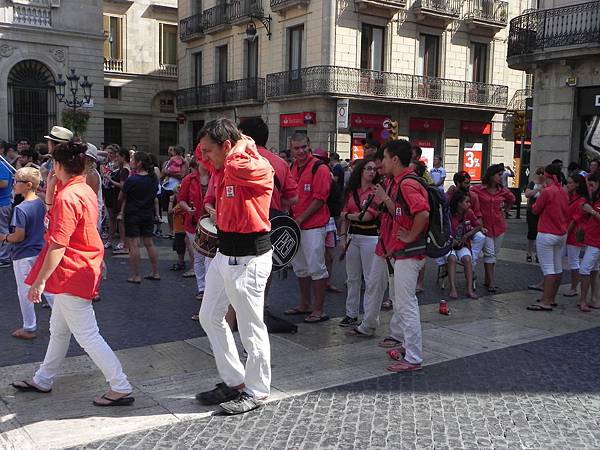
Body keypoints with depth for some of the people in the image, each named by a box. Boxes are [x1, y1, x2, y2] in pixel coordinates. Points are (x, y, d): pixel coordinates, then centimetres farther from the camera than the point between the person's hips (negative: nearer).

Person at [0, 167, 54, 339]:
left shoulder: (20, 209, -20)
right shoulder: (40, 203, 2)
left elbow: (19, 236, -19)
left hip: (24, 256, -7)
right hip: (41, 252, 7)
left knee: (24, 292, 7)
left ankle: (29, 328, 17)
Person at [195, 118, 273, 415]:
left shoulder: (257, 167, -18)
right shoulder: (220, 170, 7)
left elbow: (236, 166, -38)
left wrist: (243, 143, -18)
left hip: (248, 259, -10)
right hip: (224, 254, 10)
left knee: (251, 329, 3)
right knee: (210, 318, 18)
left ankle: (256, 392, 21)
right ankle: (233, 382, 31)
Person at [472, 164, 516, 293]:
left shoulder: (503, 191, 5)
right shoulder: (478, 189, -9)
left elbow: (511, 199, 24)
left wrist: (504, 208, 15)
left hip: (499, 225, 5)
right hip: (485, 225, -4)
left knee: (494, 253, 10)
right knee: (489, 253, -8)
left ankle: (487, 280, 21)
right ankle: (491, 283, -6)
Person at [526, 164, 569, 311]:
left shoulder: (547, 191, -16)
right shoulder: (563, 192, 8)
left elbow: (535, 210, -5)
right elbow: (566, 212, 17)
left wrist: (541, 193, 8)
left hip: (547, 234, -8)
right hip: (562, 234, 8)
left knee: (548, 268, -9)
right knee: (558, 267, 12)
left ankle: (545, 302, -9)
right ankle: (552, 298, 22)